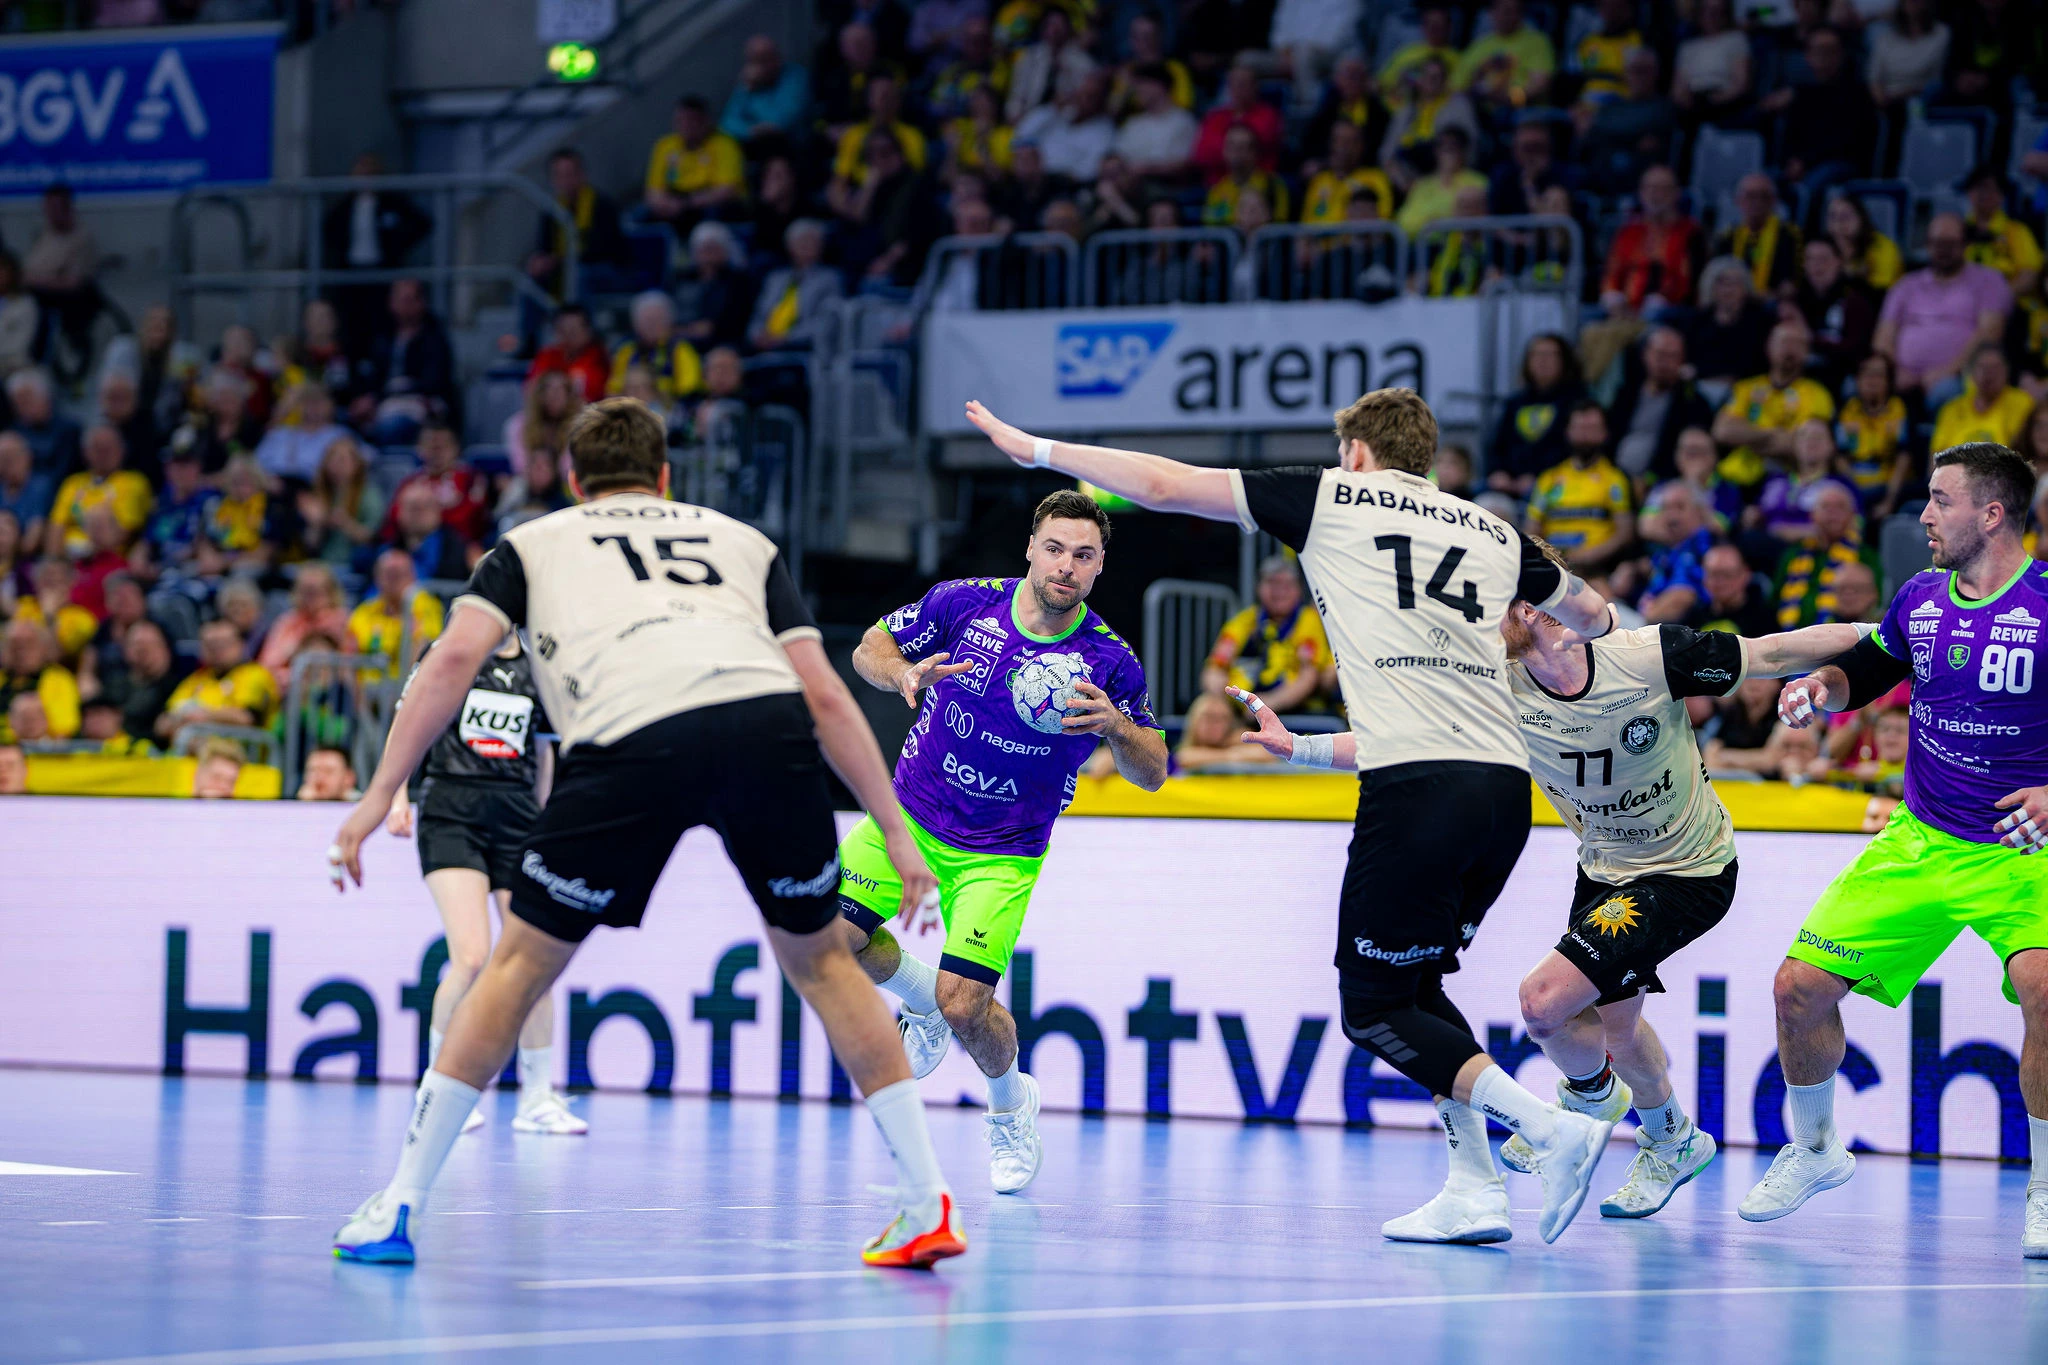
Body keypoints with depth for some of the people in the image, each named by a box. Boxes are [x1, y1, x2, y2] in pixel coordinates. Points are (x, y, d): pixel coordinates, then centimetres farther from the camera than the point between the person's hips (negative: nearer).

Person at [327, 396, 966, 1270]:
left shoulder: (532, 543, 30)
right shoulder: (741, 539, 33)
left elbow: (457, 656, 12)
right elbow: (824, 692, 23)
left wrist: (379, 796, 12)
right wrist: (896, 831, 25)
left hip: (629, 740, -2)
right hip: (768, 720, 2)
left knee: (523, 963, 15)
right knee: (818, 958, 22)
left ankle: (400, 1205, 15)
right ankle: (927, 1205, 18)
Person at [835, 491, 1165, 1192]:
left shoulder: (1109, 661, -12)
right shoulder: (965, 603, -9)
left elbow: (1152, 773, -3)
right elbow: (869, 648, 3)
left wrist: (1115, 726, -25)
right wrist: (906, 673, -20)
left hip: (1001, 855, -2)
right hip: (908, 814, 2)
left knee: (963, 1007, -16)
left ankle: (1011, 1105, 18)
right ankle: (921, 997, 15)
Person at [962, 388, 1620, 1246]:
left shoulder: (1333, 499, 11)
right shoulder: (1494, 533, 22)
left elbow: (1165, 486, 15)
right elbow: (1592, 616, 40)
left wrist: (1038, 450, 26)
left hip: (1416, 783, -6)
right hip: (1506, 785, 6)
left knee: (1374, 1009, 2)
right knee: (1415, 987, 19)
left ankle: (1552, 1126, -13)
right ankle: (1474, 1190, 8)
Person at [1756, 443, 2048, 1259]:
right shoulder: (1919, 600, 2)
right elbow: (1866, 671, 21)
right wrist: (1822, 686, 0)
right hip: (1920, 844, 5)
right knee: (1799, 987, 1)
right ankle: (1814, 1149, 28)